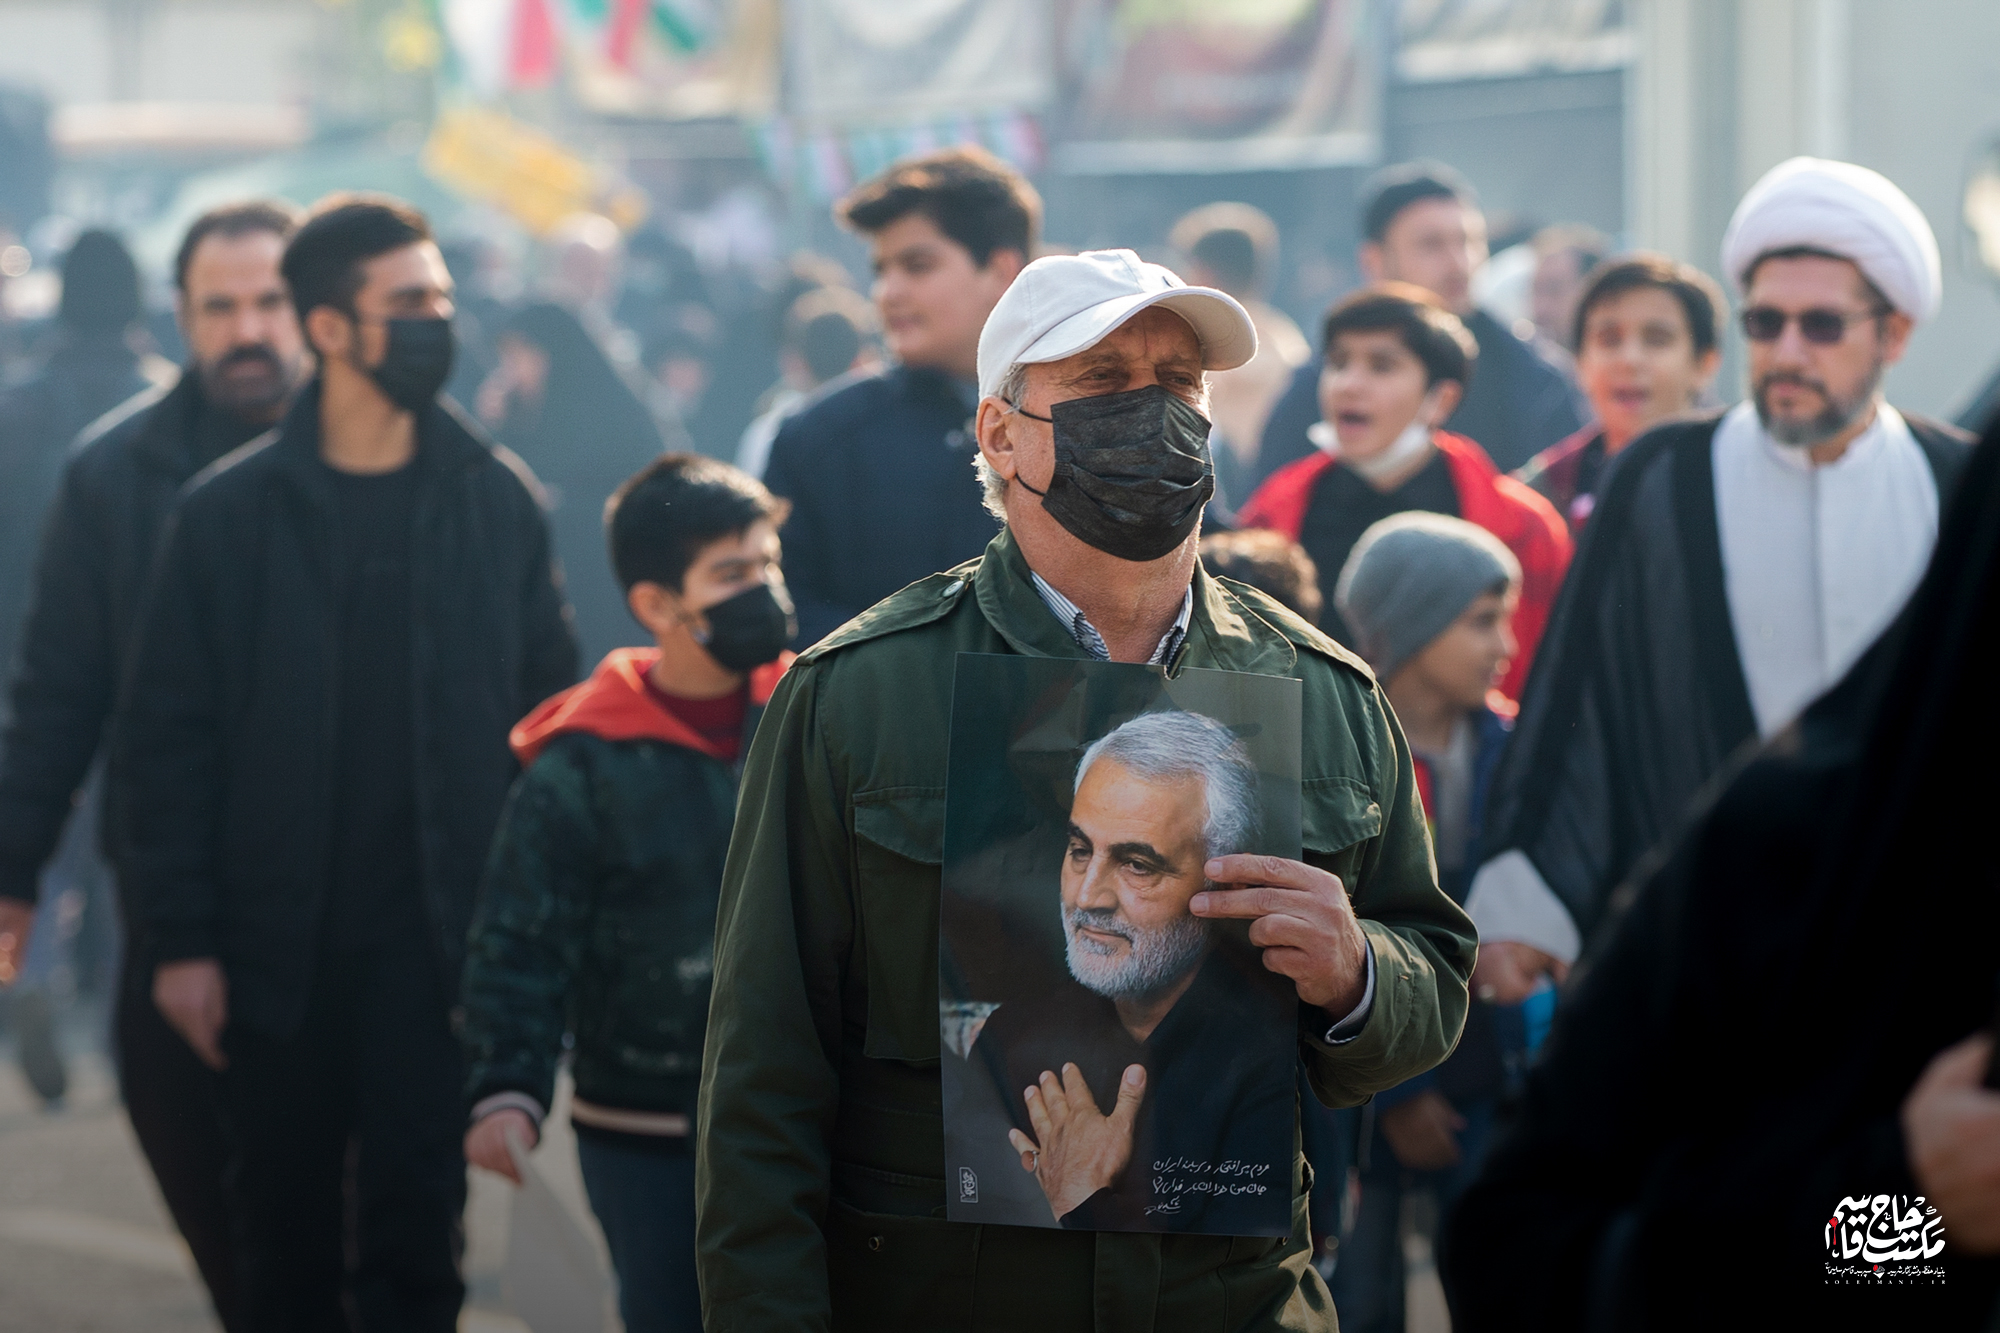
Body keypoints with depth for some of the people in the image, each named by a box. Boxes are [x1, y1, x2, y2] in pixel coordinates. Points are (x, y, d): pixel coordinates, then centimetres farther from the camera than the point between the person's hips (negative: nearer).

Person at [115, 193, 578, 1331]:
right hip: (279, 942, 0)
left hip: (439, 937, 0)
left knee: (417, 1233, -1)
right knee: (289, 1239, 10)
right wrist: (181, 937, -5)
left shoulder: (499, 501, 2)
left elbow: (551, 714, 4)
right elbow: (165, 736, 0)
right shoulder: (231, 513, -1)